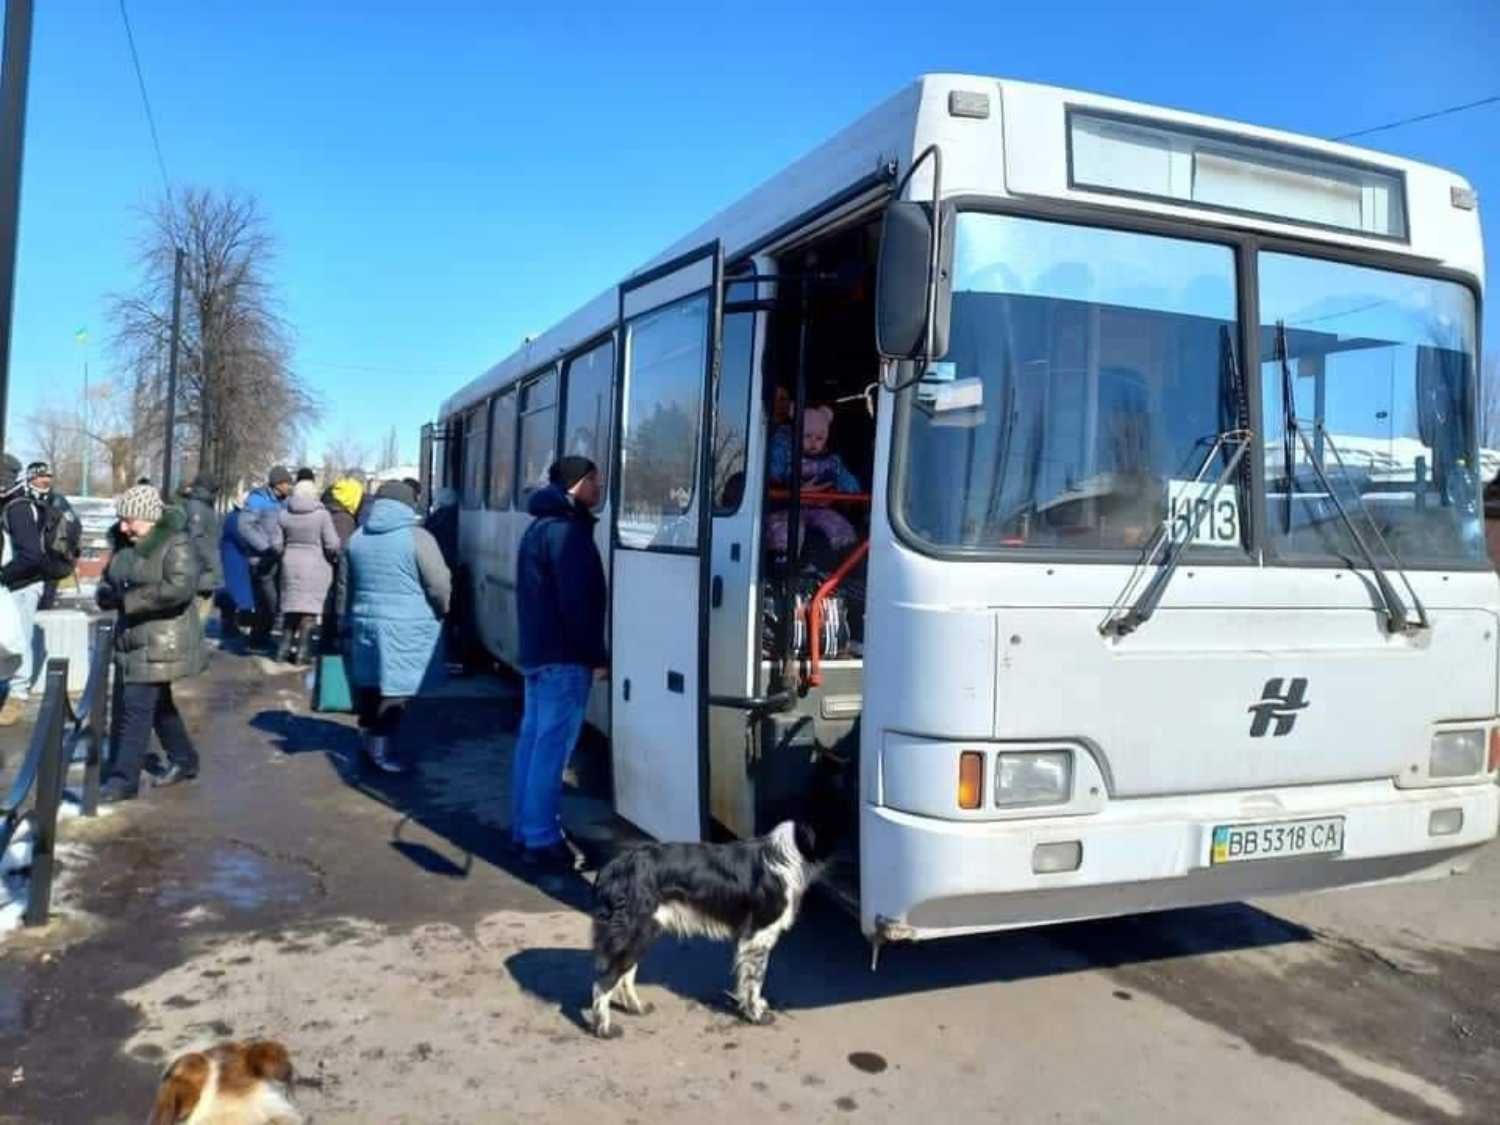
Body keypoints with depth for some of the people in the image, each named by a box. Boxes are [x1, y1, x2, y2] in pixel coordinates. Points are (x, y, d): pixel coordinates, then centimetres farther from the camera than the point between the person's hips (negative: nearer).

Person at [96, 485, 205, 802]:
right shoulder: (124, 543, 9)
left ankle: (124, 779, 1)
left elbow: (181, 586, -30)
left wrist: (131, 599, -24)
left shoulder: (176, 544, -16)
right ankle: (184, 759, 33)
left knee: (136, 708, -8)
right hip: (134, 639, 9)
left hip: (162, 643, -9)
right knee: (158, 704, 18)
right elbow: (108, 578, 21)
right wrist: (107, 594, -4)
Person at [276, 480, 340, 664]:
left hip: (291, 564, 4)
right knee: (309, 608, 1)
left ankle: (284, 651, 15)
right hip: (315, 565, -4)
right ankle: (302, 652, 1)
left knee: (291, 607, 14)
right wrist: (334, 555, 8)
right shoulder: (322, 514, -10)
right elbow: (332, 544, -12)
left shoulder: (285, 514, 1)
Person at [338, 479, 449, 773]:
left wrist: (345, 625, 24)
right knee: (395, 689, 1)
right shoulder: (417, 537, -9)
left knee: (371, 687, 16)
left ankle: (371, 740, 27)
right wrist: (442, 611, 8)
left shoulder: (357, 538, 11)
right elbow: (440, 586, -11)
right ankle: (382, 748, 4)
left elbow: (344, 588, 16)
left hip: (365, 625, 6)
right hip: (406, 630, -6)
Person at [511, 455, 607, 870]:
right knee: (551, 746, -7)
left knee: (533, 739, 13)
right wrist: (596, 656, -15)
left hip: (537, 651, 10)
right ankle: (540, 839, -4)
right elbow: (577, 600, -20)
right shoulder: (567, 530, -15)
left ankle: (525, 827, 20)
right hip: (563, 656, -10)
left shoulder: (541, 526, 18)